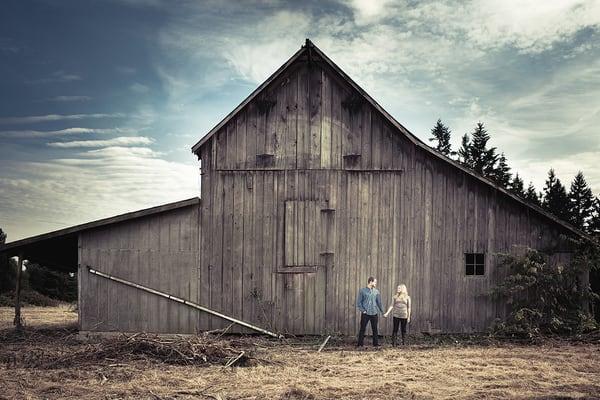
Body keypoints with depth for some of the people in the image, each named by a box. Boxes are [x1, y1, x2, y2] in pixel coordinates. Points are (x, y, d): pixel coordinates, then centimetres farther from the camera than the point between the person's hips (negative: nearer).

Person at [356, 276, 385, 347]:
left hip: (374, 313, 3)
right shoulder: (362, 291, -2)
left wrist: (382, 311, 9)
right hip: (365, 314, -3)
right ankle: (360, 343, 6)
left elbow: (379, 302, 13)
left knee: (375, 329, 6)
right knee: (362, 329, 0)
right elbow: (358, 302, -1)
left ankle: (376, 343, 14)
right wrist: (362, 310, -10)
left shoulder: (376, 292, 8)